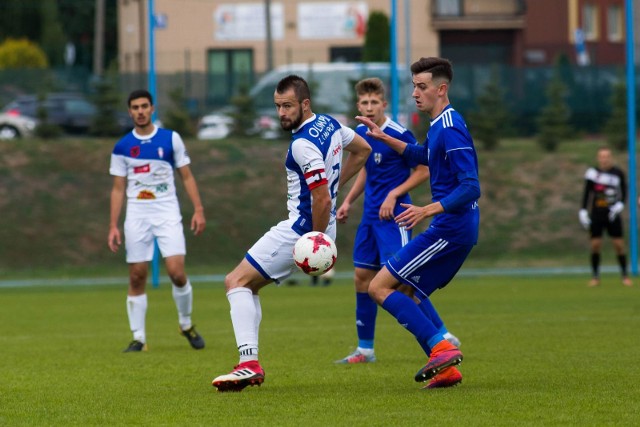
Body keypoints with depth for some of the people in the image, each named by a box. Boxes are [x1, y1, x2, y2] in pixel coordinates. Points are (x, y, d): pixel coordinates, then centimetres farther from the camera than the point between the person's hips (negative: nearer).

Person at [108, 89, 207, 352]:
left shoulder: (171, 139, 2)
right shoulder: (122, 147, 5)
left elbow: (186, 176, 6)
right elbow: (118, 188, 8)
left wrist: (198, 209, -4)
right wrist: (113, 226, 2)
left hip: (167, 213, -1)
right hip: (136, 216, 1)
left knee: (177, 272, -12)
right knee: (137, 278, -1)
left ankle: (186, 325, 11)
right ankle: (138, 338, 7)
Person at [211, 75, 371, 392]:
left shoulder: (303, 144, -21)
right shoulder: (329, 123, 8)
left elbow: (322, 200, -26)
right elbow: (362, 150, 26)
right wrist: (333, 185, 23)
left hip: (302, 228, -11)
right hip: (311, 226, 11)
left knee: (236, 281, -10)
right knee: (247, 285, 16)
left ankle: (248, 363, -21)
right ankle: (250, 365, 10)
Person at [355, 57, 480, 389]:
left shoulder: (450, 129, -18)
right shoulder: (439, 125, 14)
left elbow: (471, 187, -24)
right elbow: (422, 156, 36)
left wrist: (427, 210, -31)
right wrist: (383, 138, 31)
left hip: (450, 228, -10)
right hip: (455, 229, 10)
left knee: (379, 287, -8)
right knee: (411, 290, 22)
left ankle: (441, 348, -13)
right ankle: (447, 368, 15)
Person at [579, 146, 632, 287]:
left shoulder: (618, 173, 1)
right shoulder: (593, 173, 0)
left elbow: (624, 192, 9)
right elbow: (587, 194, 5)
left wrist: (619, 205, -7)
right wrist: (583, 211, -1)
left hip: (612, 215, 0)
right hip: (596, 216, 0)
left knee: (619, 244, -2)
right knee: (595, 244, -3)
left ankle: (625, 275, 10)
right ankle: (595, 276, 8)